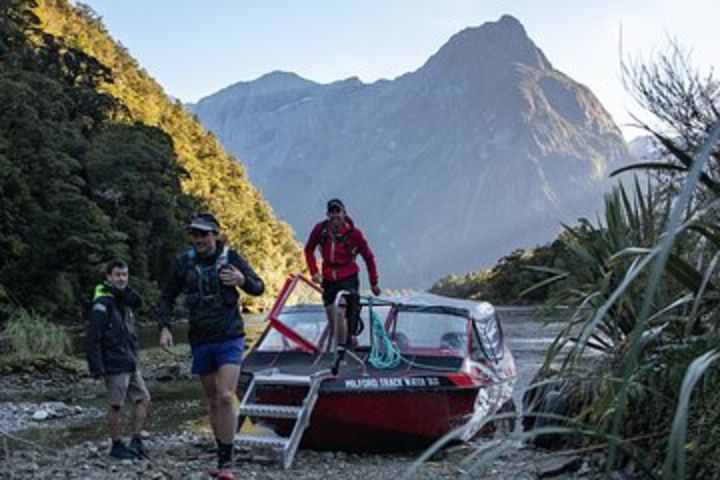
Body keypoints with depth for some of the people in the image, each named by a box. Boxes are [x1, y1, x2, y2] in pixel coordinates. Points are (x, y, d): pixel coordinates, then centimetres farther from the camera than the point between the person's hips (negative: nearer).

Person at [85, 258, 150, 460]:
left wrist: (124, 291, -16)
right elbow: (92, 337, -18)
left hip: (130, 364, 9)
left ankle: (136, 441, 16)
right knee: (116, 406, 1)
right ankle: (117, 446, 13)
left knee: (143, 398, 9)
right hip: (114, 366, -8)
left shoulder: (123, 301, 15)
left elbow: (138, 301, -3)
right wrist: (96, 366, -21)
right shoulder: (102, 304, -15)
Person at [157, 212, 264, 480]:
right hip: (200, 342, 3)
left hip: (229, 339, -3)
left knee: (226, 398, -15)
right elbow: (168, 296, 11)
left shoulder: (231, 258, -6)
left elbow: (259, 288, 2)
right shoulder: (184, 262, 0)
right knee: (212, 401, 10)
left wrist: (243, 281, -20)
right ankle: (222, 458, 20)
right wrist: (164, 327, -3)